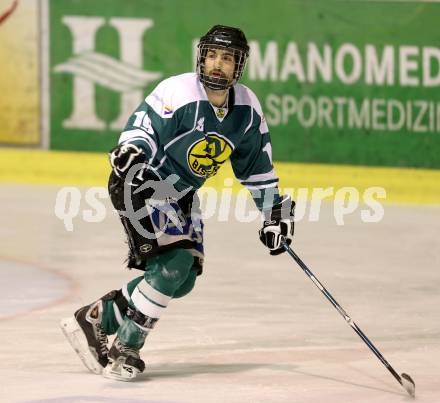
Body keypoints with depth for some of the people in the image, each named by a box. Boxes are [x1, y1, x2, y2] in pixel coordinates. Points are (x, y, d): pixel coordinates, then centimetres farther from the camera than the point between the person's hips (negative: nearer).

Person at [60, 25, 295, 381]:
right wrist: (129, 153, -45)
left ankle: (96, 318, 12)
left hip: (181, 195, 8)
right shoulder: (177, 94, -22)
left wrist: (275, 212, 10)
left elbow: (257, 165, 9)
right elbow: (142, 131, -23)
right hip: (140, 186, -8)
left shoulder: (247, 109, -2)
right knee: (174, 263, -22)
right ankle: (126, 349, -12)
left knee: (183, 280, 3)